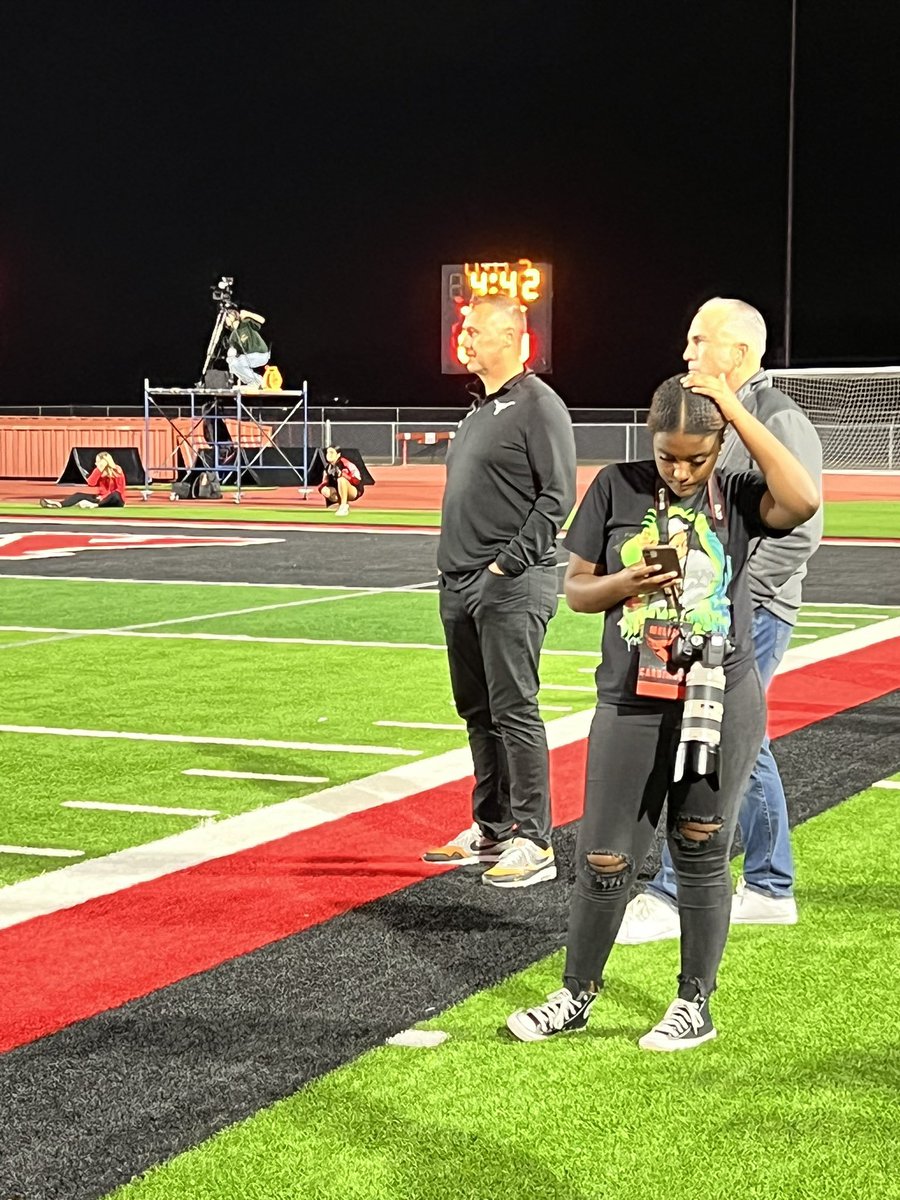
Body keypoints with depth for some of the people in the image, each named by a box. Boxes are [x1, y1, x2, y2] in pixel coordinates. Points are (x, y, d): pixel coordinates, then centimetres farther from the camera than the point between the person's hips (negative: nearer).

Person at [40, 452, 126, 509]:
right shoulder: (98, 470, 5)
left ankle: (95, 505, -52)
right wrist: (98, 470, -17)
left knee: (115, 495, -42)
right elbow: (91, 484, -10)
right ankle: (59, 504, -32)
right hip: (102, 498, 6)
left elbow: (120, 490, -16)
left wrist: (104, 497, -22)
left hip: (116, 500, -6)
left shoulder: (117, 471, -12)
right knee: (79, 495, -11)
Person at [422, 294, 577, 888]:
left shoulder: (538, 407, -11)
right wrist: (457, 568, 15)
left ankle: (533, 842, -3)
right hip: (461, 584, 10)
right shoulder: (480, 408, 18)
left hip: (512, 586, -10)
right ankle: (491, 829, 24)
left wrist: (507, 563, -18)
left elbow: (557, 498, -16)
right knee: (477, 710, 14)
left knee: (514, 711, -8)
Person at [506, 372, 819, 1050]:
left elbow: (803, 501, -24)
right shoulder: (618, 489, 2)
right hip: (631, 706, 1)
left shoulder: (736, 498, -2)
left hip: (722, 707, -1)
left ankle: (696, 1006, 23)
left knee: (701, 857, 8)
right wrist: (629, 582, -14)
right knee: (604, 861, 4)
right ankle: (577, 997, 23)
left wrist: (737, 410, -20)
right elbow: (576, 588, 7)